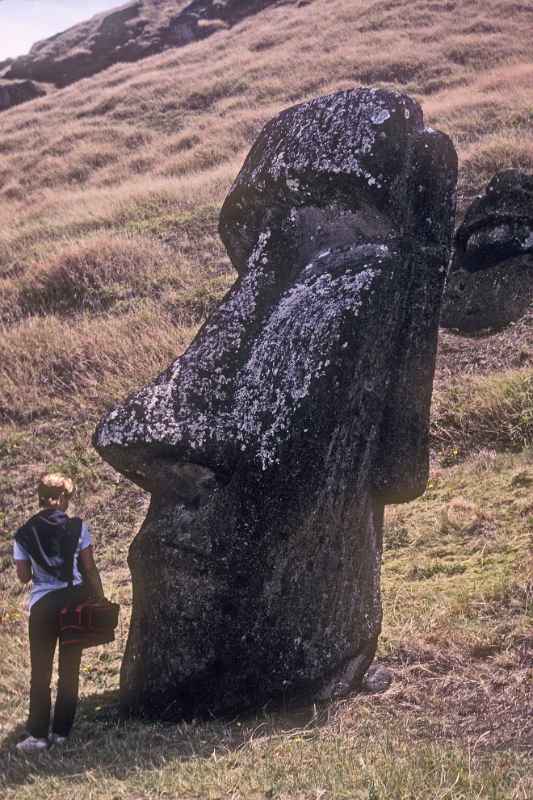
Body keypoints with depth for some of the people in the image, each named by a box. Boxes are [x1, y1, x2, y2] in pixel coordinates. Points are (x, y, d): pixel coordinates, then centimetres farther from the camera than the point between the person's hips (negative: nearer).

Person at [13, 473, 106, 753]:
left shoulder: (24, 534, 0)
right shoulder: (78, 527, -3)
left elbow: (23, 576, 3)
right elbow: (90, 569, -2)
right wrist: (101, 599, 5)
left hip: (42, 604, -1)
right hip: (75, 600, 1)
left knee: (40, 670, 7)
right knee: (69, 669, 10)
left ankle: (38, 734, 3)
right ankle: (61, 731, 13)